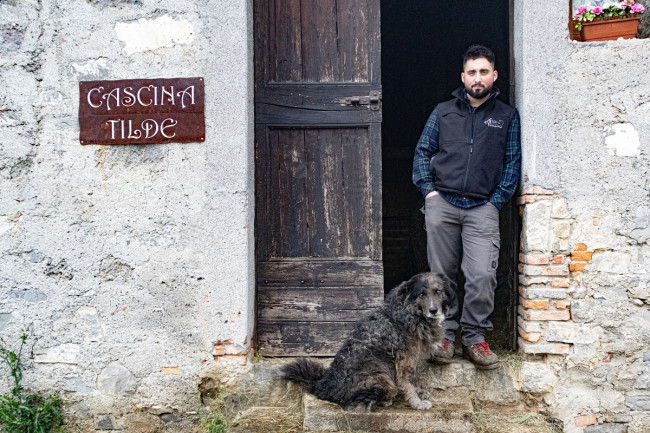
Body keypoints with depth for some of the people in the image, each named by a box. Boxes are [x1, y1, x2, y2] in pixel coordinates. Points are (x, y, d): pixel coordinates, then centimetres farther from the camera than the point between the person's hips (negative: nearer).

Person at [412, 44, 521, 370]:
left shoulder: (507, 116, 13)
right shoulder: (443, 112, 15)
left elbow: (512, 162, 9)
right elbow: (422, 151, 13)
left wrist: (496, 201, 0)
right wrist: (428, 190, 0)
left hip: (482, 208, -1)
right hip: (441, 204, 1)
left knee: (483, 276, -12)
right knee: (442, 275, 5)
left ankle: (474, 338, 7)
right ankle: (445, 334, 19)